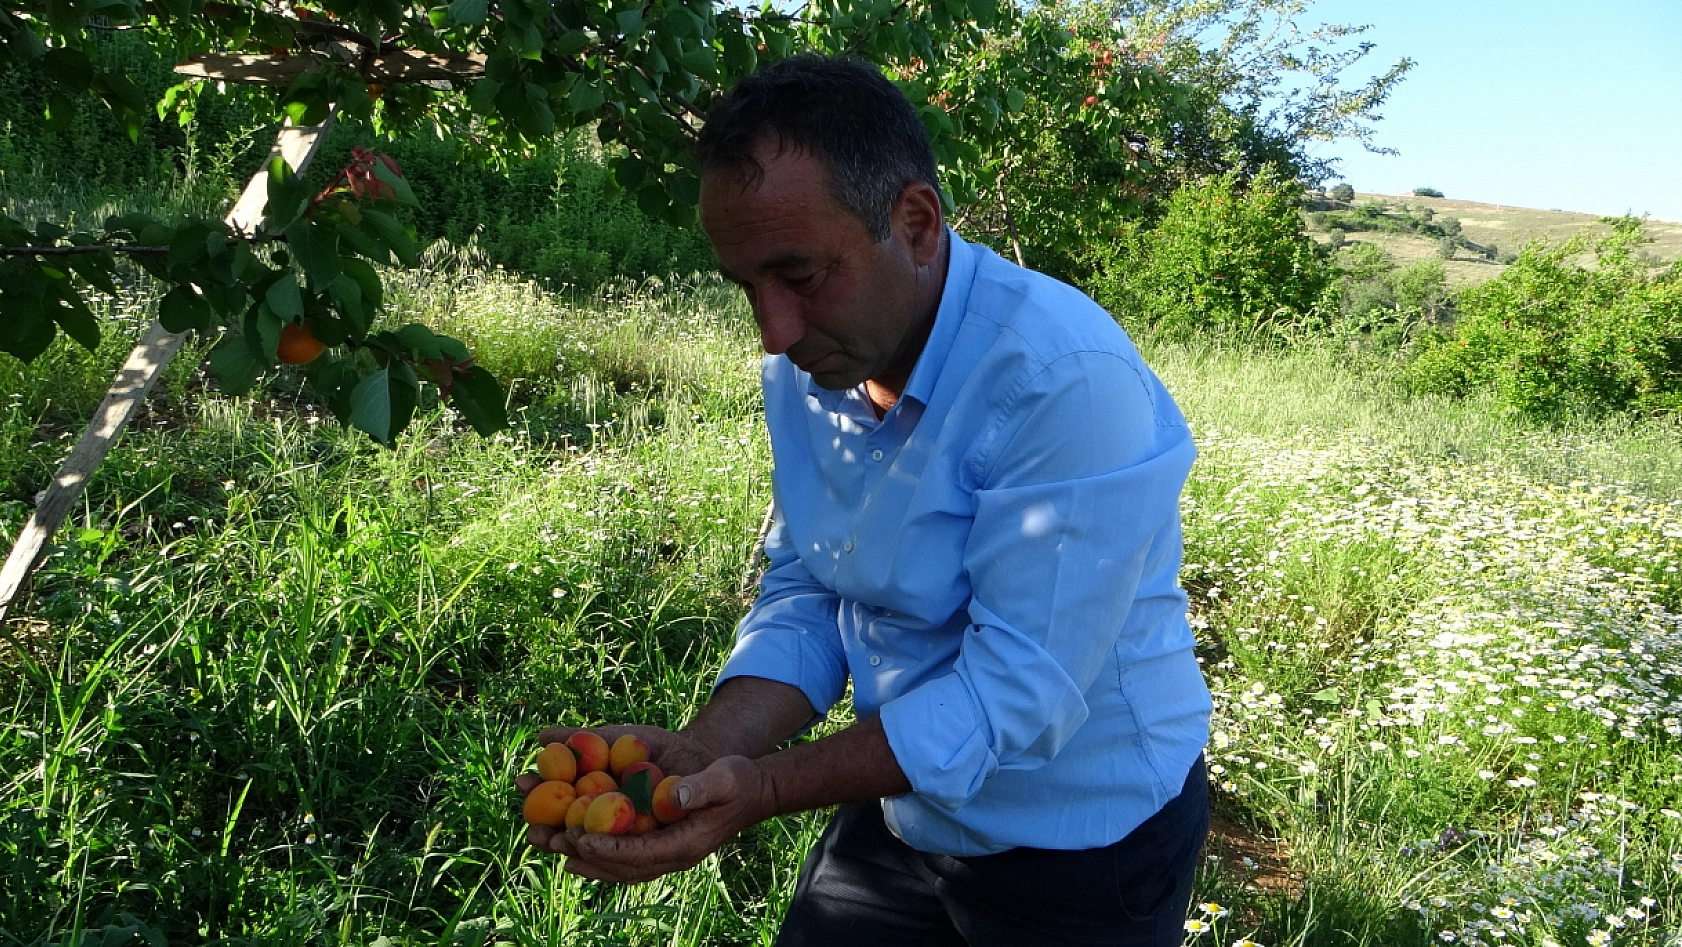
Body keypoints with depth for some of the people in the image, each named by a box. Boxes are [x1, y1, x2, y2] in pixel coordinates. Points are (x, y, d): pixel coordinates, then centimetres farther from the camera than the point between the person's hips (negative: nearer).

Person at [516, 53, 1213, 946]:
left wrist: (767, 788, -33)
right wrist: (699, 754, -20)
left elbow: (1018, 687, -29)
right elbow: (802, 598, -3)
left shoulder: (1067, 382, -29)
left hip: (1084, 845, -5)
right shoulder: (807, 365, -6)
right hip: (903, 810, 6)